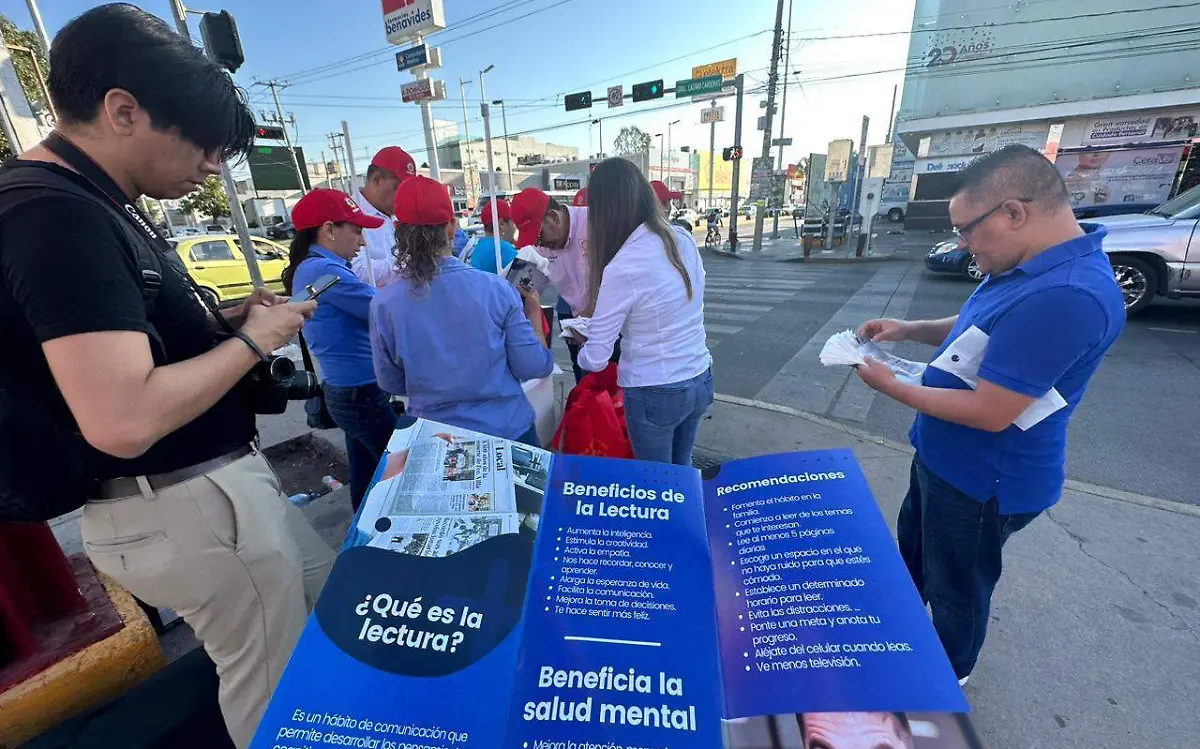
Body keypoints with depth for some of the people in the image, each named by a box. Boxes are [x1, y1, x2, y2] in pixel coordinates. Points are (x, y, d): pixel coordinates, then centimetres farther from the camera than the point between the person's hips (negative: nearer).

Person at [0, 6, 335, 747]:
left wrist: (224, 318, 4)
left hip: (219, 477, 10)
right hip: (181, 504, -10)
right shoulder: (59, 217, -23)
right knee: (273, 678, 10)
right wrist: (254, 339, -19)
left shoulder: (92, 206, 9)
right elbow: (123, 421, -31)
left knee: (329, 587, 27)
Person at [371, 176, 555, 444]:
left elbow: (391, 383, -1)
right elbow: (534, 367, -11)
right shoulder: (495, 288, -18)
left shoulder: (383, 305, -14)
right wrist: (534, 310, 3)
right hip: (508, 430, -1)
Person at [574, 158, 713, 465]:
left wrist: (581, 350, 7)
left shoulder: (621, 268, -22)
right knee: (682, 468, 27)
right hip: (700, 381, 6)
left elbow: (595, 359, -17)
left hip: (655, 394, -6)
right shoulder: (684, 239, -2)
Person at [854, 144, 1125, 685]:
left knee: (956, 589, 16)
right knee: (913, 549, 30)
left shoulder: (1064, 296, -33)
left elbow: (990, 413, -31)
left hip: (981, 482, -10)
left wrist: (892, 387, -21)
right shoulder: (1036, 267, 0)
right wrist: (909, 330, -1)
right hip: (946, 460, 10)